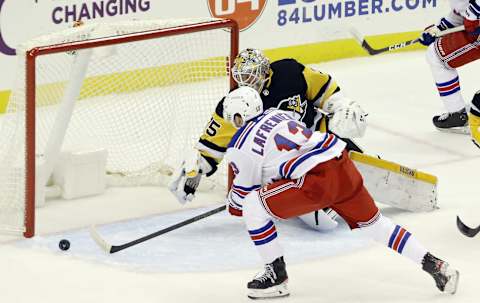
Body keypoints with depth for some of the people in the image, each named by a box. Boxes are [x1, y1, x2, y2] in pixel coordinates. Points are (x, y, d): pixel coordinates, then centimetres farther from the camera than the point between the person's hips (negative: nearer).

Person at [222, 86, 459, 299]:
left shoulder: (241, 148, 2)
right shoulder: (277, 114, 22)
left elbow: (244, 193, 12)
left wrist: (232, 202, 35)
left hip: (318, 180, -8)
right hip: (344, 167, 8)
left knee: (253, 207, 2)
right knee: (373, 224, 24)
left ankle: (276, 275, 8)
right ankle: (435, 266, 22)